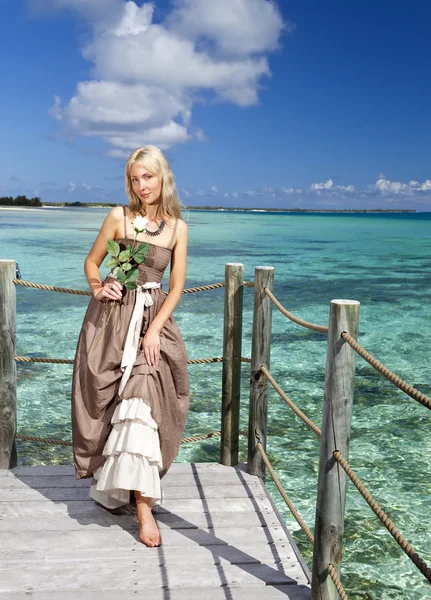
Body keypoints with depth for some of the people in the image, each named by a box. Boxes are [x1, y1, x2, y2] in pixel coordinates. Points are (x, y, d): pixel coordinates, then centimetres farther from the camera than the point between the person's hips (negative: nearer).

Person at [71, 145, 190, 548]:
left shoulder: (177, 228, 3)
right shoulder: (119, 217, 0)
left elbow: (176, 287, 1)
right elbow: (91, 262, 10)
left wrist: (153, 330, -9)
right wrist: (97, 287, -11)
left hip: (153, 321, 0)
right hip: (110, 319, 0)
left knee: (141, 403, -9)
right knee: (108, 403, 4)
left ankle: (143, 507, -5)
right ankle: (110, 486, 25)